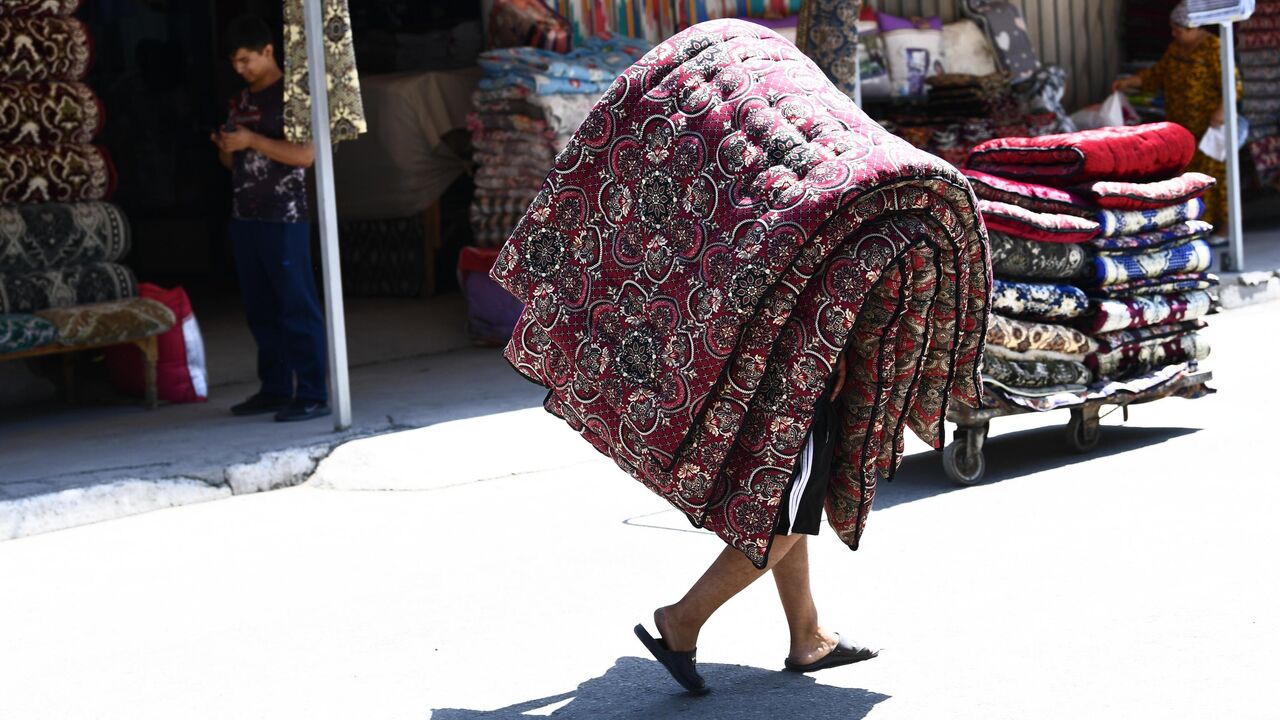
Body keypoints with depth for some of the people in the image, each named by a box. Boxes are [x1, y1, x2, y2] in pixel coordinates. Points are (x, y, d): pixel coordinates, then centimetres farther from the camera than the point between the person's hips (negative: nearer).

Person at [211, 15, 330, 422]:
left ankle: (313, 396, -8)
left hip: (284, 219, -8)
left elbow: (306, 154, -14)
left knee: (297, 309, -7)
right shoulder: (240, 102, 17)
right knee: (261, 311, 9)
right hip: (245, 218, 8)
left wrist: (252, 140, -16)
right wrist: (225, 148, 2)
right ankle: (275, 389, 16)